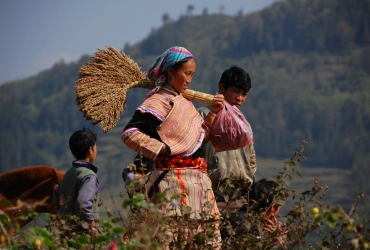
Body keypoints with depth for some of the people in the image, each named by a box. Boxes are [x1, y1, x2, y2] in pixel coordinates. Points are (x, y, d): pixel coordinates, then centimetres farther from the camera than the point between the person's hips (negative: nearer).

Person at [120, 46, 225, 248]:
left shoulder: (184, 102, 19)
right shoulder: (158, 101, -8)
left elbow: (199, 138, 25)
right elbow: (129, 134, -18)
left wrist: (213, 113, 13)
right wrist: (162, 150, -16)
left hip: (198, 179, 9)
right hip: (174, 179, -9)